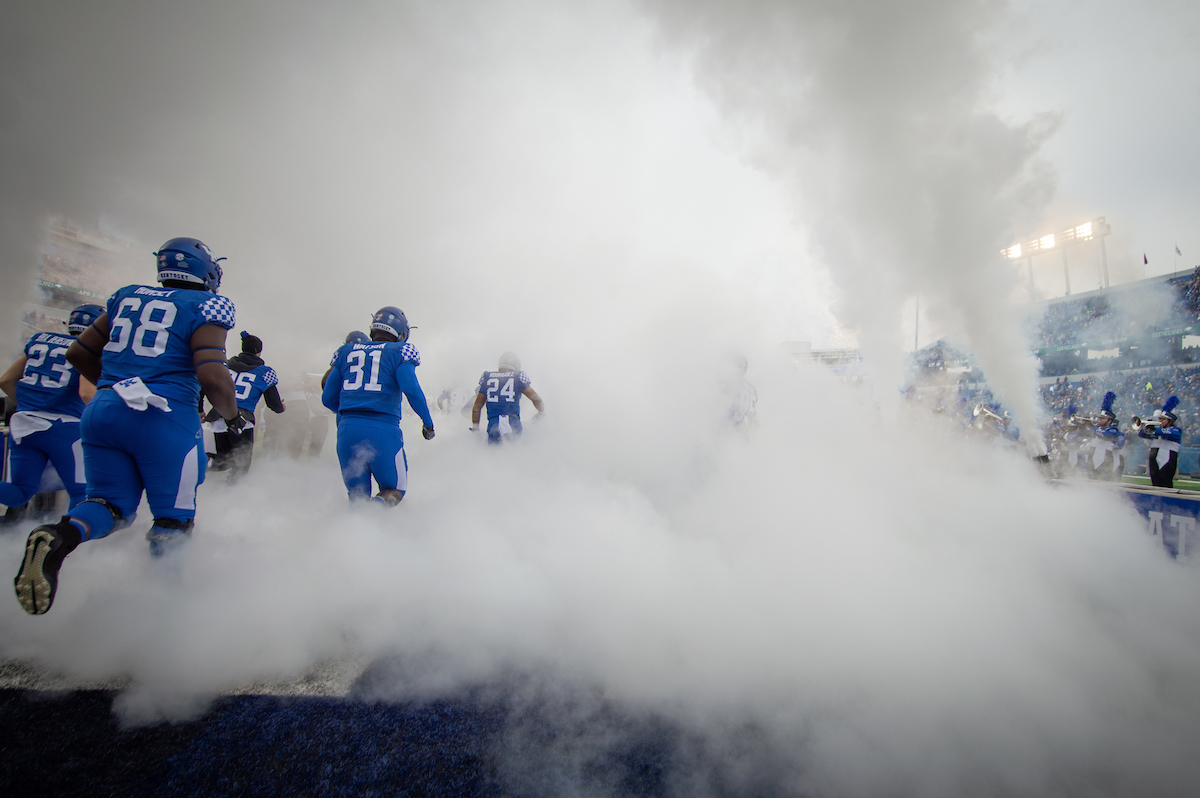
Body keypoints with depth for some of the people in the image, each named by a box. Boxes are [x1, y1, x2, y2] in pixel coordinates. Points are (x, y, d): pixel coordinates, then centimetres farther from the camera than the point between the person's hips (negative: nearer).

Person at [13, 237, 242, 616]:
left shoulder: (127, 297, 17)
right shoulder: (206, 306, -3)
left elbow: (78, 353, 21)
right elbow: (212, 376, -17)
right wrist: (232, 416, 0)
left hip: (102, 411, 6)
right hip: (165, 417, -6)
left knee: (111, 503, 16)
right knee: (174, 517, 7)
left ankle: (59, 537, -13)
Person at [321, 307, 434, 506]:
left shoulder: (347, 352, 17)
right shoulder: (398, 352, 5)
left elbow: (328, 398, 18)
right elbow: (412, 390, -11)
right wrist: (427, 422, 1)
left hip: (347, 430, 4)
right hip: (383, 431, -4)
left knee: (357, 493, 18)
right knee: (395, 489, 11)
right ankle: (379, 505, -21)